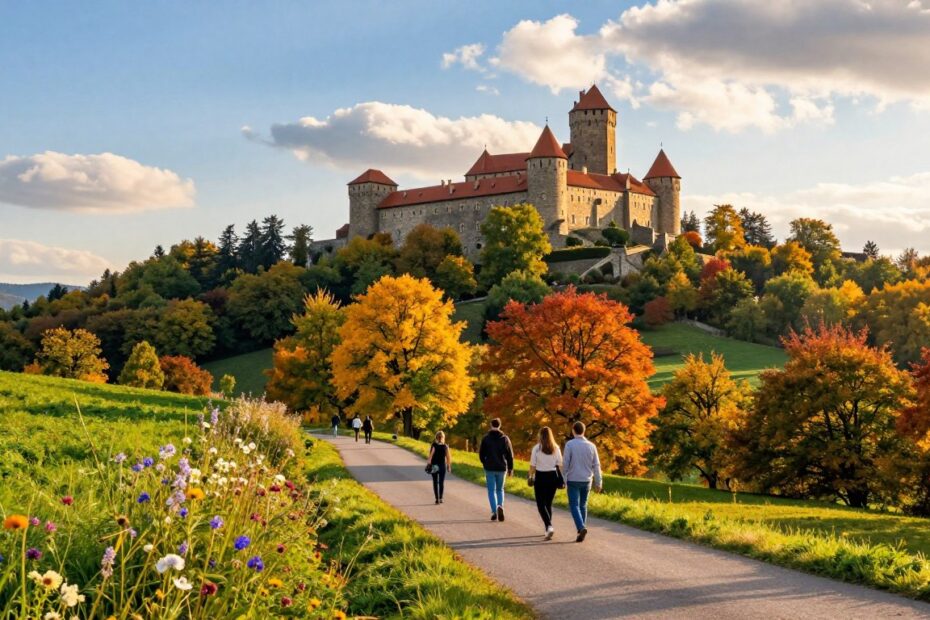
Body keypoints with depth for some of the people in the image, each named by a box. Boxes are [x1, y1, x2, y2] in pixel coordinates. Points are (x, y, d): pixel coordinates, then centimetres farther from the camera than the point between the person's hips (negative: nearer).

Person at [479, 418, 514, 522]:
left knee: (491, 490, 6)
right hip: (502, 468, 1)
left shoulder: (485, 438, -3)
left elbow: (481, 454, 0)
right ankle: (500, 506, -9)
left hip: (489, 468, -1)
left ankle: (494, 512, -4)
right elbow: (510, 455, -3)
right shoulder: (505, 438, -2)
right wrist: (510, 468, 7)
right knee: (500, 489, 16)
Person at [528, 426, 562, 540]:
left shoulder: (537, 448, -8)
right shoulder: (556, 448, 1)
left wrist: (531, 476, 6)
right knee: (548, 504, 17)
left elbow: (533, 465, -7)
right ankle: (548, 530, 21)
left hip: (540, 477, -3)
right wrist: (560, 479, 8)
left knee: (541, 505, 1)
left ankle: (549, 526, -19)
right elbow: (560, 464, 1)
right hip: (553, 476, 4)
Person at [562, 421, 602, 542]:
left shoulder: (569, 444, -9)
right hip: (586, 481, 4)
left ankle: (581, 528, -23)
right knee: (583, 505, 16)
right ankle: (581, 530, 18)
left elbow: (565, 464, -10)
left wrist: (563, 480, -2)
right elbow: (596, 465, 1)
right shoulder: (591, 446, 1)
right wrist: (598, 483, 6)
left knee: (574, 506, -2)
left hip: (573, 480, -4)